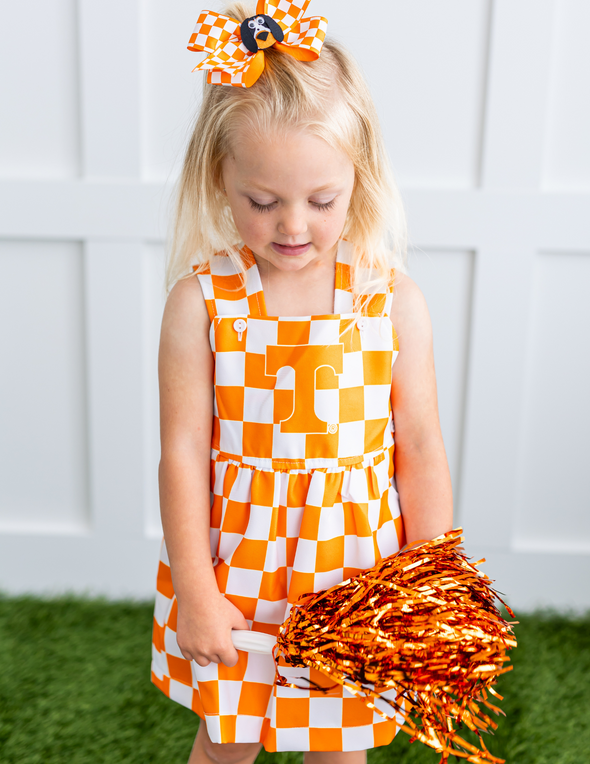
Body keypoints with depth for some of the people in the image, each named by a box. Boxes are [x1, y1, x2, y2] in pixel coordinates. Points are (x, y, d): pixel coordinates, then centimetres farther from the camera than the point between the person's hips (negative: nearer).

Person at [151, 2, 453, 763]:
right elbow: (182, 454, -9)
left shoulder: (396, 301, -9)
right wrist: (196, 593, -8)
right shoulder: (199, 301, -12)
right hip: (234, 568, 0)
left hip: (351, 566, 1)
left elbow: (421, 450, -3)